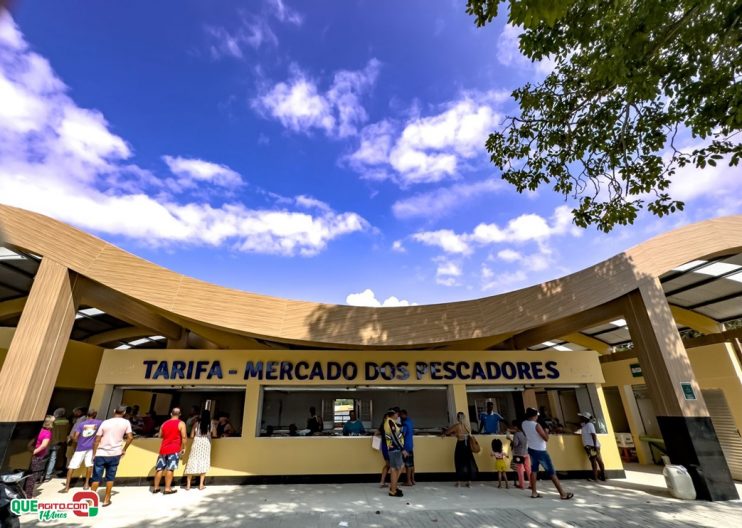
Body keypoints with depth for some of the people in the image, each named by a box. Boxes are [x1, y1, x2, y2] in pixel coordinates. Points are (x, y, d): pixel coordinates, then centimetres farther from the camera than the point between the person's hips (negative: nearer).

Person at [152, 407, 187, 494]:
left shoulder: (164, 423, 12)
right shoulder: (181, 423, -4)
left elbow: (160, 436, 20)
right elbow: (183, 437, -12)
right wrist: (183, 448, -1)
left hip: (163, 448, 5)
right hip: (174, 449, -5)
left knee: (159, 468, 13)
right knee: (170, 469, -4)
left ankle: (156, 487, 21)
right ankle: (167, 489, -2)